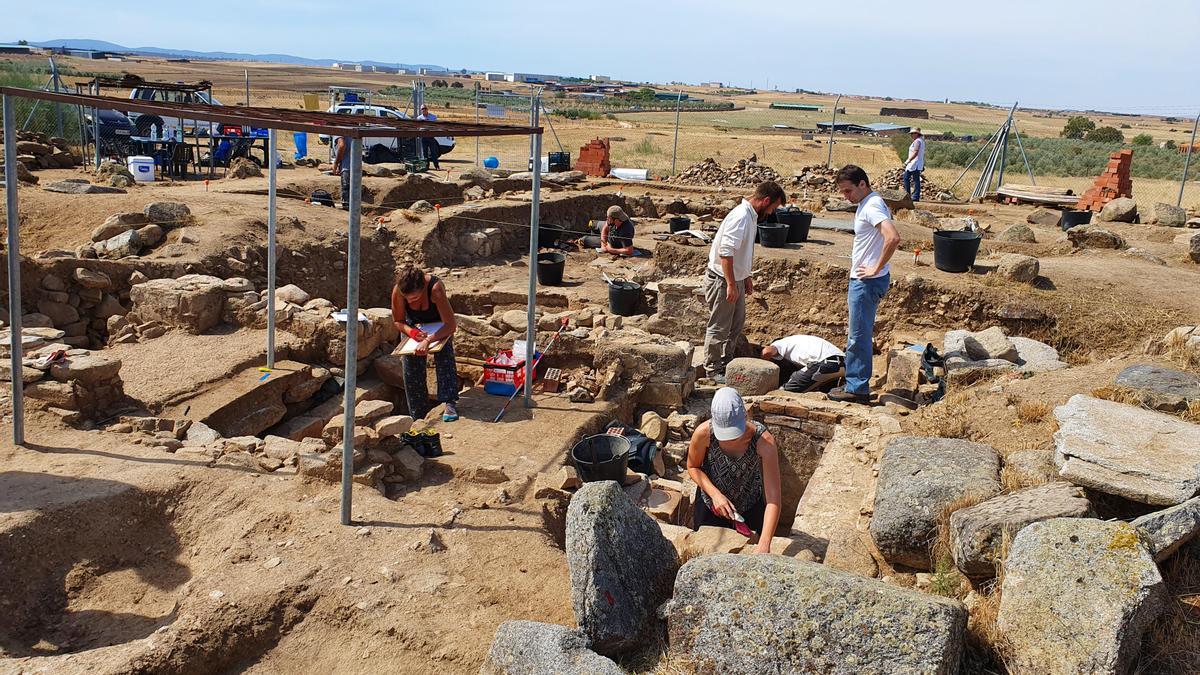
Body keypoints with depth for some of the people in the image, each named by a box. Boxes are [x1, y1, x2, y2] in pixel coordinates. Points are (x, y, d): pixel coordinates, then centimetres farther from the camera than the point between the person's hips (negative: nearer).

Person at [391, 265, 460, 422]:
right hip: (413, 324, 3)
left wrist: (428, 340, -55)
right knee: (412, 368, -2)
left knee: (445, 357, -30)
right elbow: (398, 321, -14)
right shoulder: (397, 291, -32)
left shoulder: (435, 288, -42)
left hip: (439, 324, -3)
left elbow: (451, 325, -43)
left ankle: (450, 403, -35)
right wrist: (411, 331, -36)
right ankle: (419, 418, 9)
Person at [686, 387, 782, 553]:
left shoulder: (764, 441, -35)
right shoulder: (703, 433, -31)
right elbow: (693, 467, -9)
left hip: (751, 507, 0)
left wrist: (764, 545, -47)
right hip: (710, 506, 0)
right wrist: (715, 494, -25)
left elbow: (773, 499, -37)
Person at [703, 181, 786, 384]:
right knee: (719, 327, 1)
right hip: (722, 280, -10)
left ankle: (726, 362, 34)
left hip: (736, 278, 10)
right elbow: (725, 252, -28)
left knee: (737, 323, 20)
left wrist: (746, 277, 23)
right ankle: (713, 369, 12)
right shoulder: (741, 217, -24)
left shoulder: (751, 216, 8)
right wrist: (731, 285, -27)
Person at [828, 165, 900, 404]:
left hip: (868, 282, -11)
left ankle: (858, 389, 6)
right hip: (862, 280, 11)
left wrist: (876, 268, -24)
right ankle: (854, 384, 26)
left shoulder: (872, 206, -18)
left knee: (859, 337, -3)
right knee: (859, 336, 16)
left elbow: (893, 238, -33)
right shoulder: (866, 204, 14)